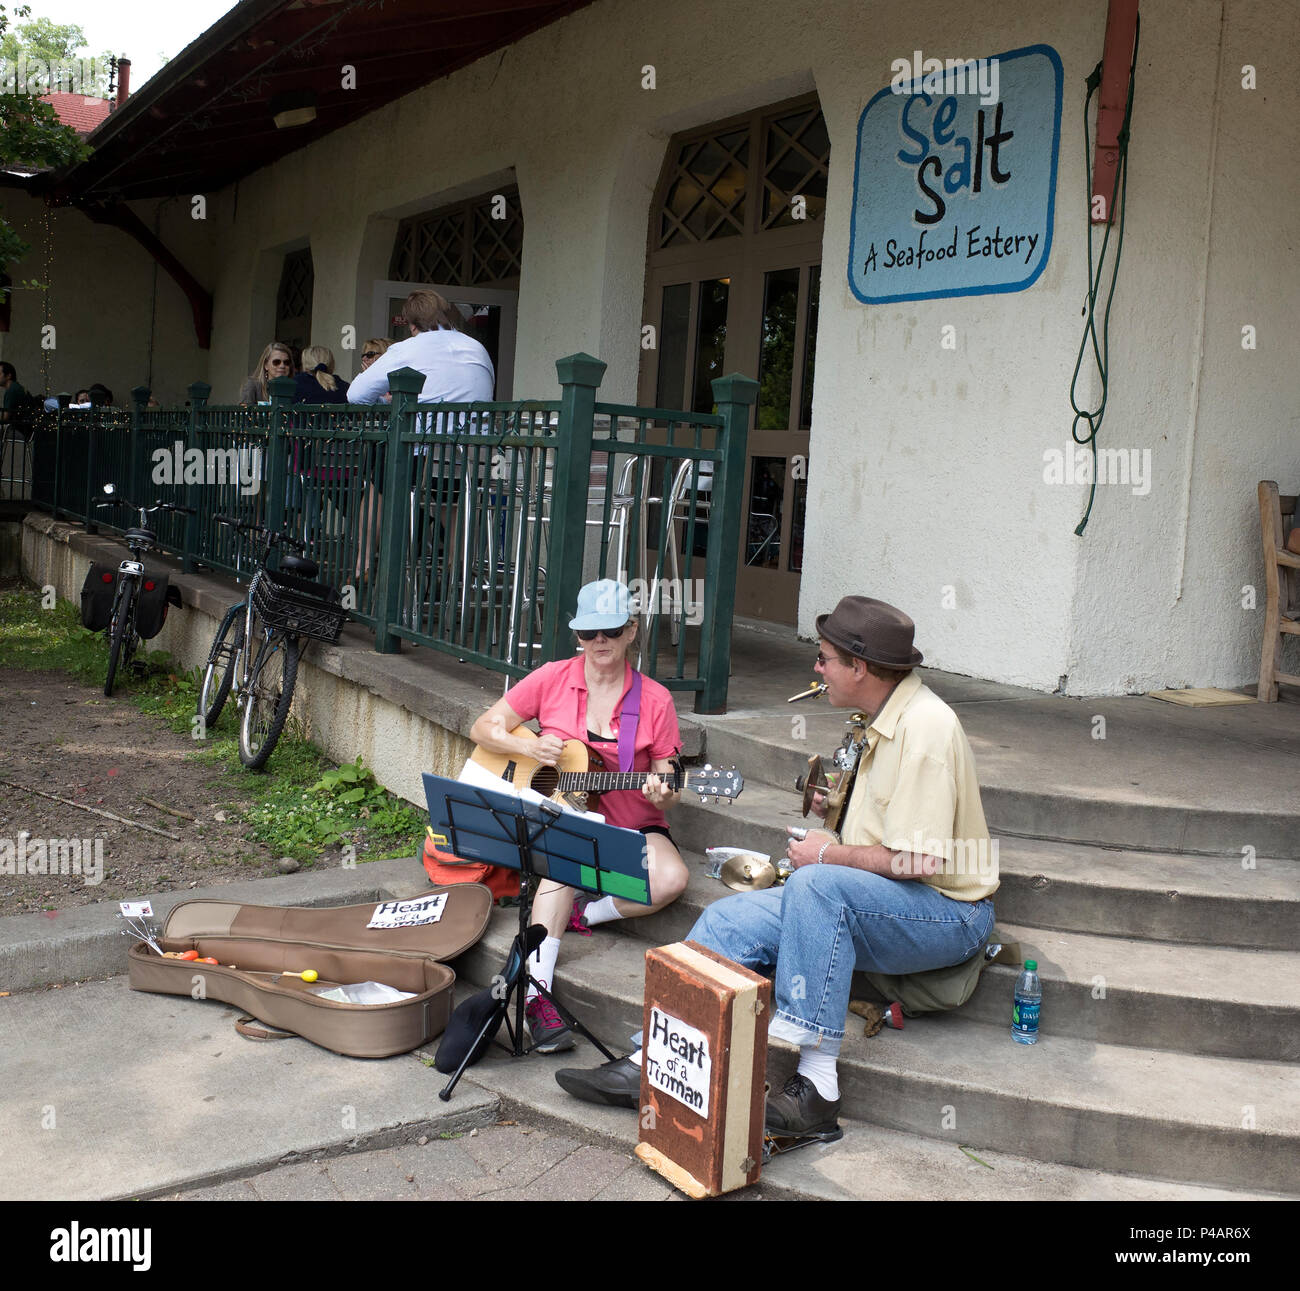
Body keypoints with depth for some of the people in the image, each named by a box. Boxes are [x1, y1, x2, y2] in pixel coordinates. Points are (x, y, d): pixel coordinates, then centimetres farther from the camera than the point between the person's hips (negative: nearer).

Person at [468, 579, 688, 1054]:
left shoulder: (655, 699, -2)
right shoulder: (553, 679, 1)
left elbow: (665, 785, 3)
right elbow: (484, 728, 5)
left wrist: (662, 795, -21)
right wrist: (529, 748, -13)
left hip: (631, 826, 1)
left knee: (670, 880, -30)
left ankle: (580, 916, -7)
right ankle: (537, 993, -37)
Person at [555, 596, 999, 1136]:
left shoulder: (924, 726, -20)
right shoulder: (886, 721, 13)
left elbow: (918, 860, -25)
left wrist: (830, 855, -12)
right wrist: (840, 808, 12)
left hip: (948, 913, -9)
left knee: (815, 883, -37)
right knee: (729, 921, -7)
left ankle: (816, 1085, -31)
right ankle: (650, 1066, -7)